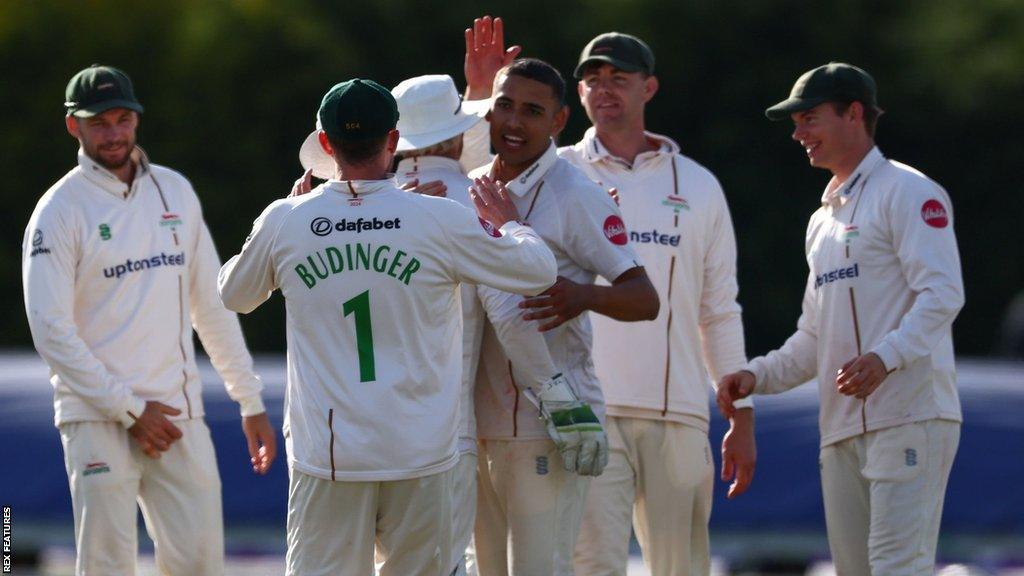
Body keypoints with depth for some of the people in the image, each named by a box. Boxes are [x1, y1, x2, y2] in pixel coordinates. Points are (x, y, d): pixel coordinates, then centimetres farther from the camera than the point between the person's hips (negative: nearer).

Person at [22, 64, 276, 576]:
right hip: (98, 419, -5)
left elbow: (212, 306, 18)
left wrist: (251, 402, 15)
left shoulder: (175, 192, 13)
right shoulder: (60, 211, -4)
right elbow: (52, 330, -10)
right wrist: (129, 410, -12)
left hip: (177, 412, 5)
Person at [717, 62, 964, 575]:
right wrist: (757, 376, 11)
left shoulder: (906, 192, -2)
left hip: (910, 416, -9)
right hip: (843, 426, 9)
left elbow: (943, 293, -15)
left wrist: (886, 357, -29)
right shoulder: (823, 219, 25)